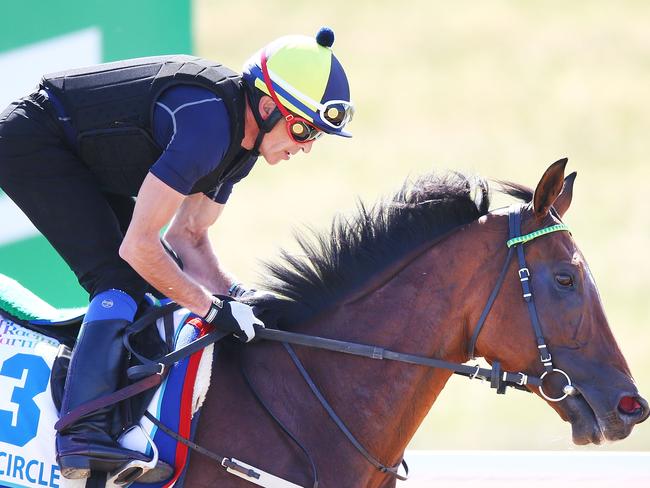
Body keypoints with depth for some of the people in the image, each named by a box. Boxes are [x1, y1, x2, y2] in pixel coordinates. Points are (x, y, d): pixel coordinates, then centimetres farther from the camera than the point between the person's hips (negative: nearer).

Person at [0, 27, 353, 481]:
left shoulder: (245, 139, 0)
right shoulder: (209, 125, -31)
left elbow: (188, 237, 9)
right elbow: (138, 246, -30)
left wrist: (236, 296, -7)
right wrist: (213, 308, -22)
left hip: (83, 161, 11)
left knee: (156, 277, 9)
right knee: (121, 278, -20)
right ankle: (81, 432, -29)